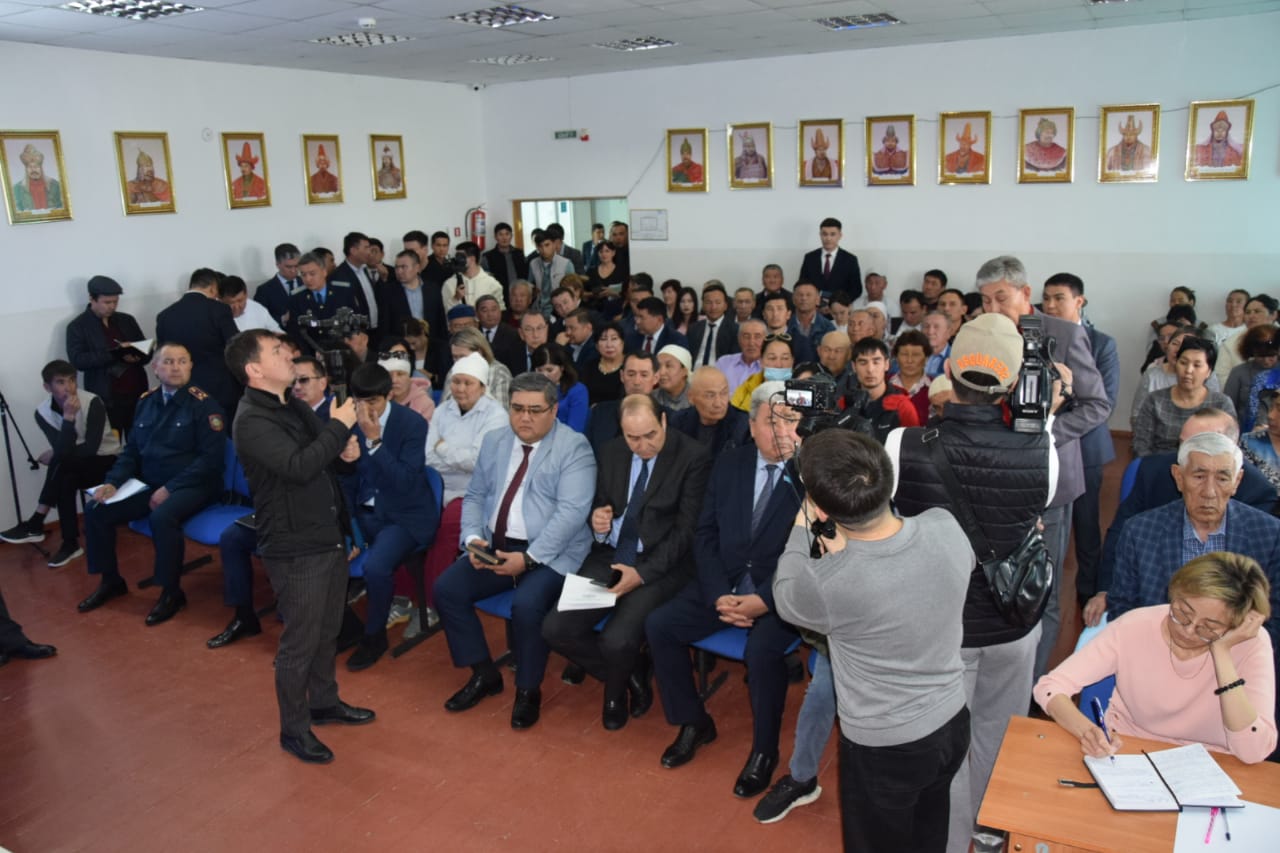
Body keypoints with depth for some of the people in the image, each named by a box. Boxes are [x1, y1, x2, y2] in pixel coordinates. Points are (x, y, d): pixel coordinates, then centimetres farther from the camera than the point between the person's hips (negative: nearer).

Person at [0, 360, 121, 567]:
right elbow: (63, 450, -21)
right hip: (74, 468, 4)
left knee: (61, 462, -29)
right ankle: (70, 543, -22)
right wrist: (68, 417, -30)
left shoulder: (92, 402, -20)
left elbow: (91, 448, -23)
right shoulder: (43, 412, -9)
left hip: (107, 462, -4)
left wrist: (55, 456, -13)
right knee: (65, 480, -31)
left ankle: (35, 524, -18)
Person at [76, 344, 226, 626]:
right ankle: (110, 581, 14)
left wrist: (170, 489, -19)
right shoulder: (146, 402, 10)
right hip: (148, 485, 7)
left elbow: (210, 457, -15)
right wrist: (113, 482, -3)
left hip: (191, 486, -6)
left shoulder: (203, 404, -9)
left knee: (162, 517, -33)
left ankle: (172, 592, -14)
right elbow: (131, 451, 15)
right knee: (96, 509, -6)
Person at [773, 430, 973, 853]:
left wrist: (801, 525, -1)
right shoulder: (946, 526, -21)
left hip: (884, 746, -5)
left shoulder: (827, 584, -35)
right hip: (953, 723, 5)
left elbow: (785, 598, -9)